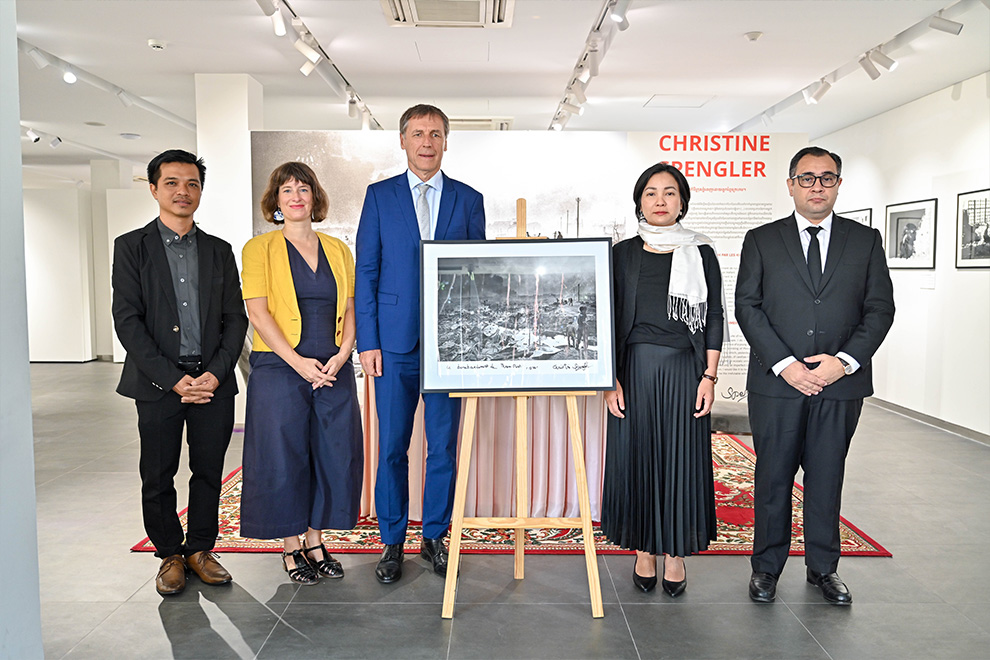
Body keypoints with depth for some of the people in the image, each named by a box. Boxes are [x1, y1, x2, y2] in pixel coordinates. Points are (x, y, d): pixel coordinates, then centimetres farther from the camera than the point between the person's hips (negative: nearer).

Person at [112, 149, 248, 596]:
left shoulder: (219, 251, 11)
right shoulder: (131, 247, 3)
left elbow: (235, 319, 7)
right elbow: (127, 320, -5)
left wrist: (216, 374, -7)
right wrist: (173, 378, -12)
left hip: (213, 380, 2)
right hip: (158, 384, -2)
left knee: (209, 472, 9)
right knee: (158, 477, 6)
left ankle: (200, 549, 26)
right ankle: (170, 555, 25)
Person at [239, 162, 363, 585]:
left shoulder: (337, 249, 13)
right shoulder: (259, 248, 2)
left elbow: (349, 310, 11)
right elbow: (257, 312, -7)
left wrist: (342, 354, -6)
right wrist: (298, 361, -15)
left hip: (333, 370, 4)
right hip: (279, 369, -4)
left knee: (334, 455, 6)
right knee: (283, 456, 1)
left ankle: (315, 542, 23)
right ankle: (291, 548, 18)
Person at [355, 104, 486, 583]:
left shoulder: (468, 199, 8)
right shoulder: (379, 196, 6)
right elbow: (366, 272, 3)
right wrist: (367, 341, -4)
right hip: (395, 342, 0)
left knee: (444, 445, 7)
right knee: (392, 446, 5)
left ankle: (435, 536, 24)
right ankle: (392, 541, 21)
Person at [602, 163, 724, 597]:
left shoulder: (700, 254, 5)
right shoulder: (623, 255, 5)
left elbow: (714, 317, 4)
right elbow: (611, 320, 3)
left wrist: (709, 376, -4)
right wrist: (612, 379, -4)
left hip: (684, 369, 0)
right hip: (635, 369, 1)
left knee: (681, 457, 4)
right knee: (636, 454, 5)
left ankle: (675, 553, 20)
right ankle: (644, 551, 21)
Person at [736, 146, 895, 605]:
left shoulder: (865, 241, 9)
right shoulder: (761, 241, 5)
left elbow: (880, 308, 4)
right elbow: (747, 307, -2)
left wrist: (845, 360, -11)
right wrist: (784, 363, -12)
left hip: (841, 383, 1)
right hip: (776, 383, -1)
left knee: (827, 476, 11)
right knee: (773, 477, 7)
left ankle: (823, 567, 27)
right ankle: (767, 566, 22)